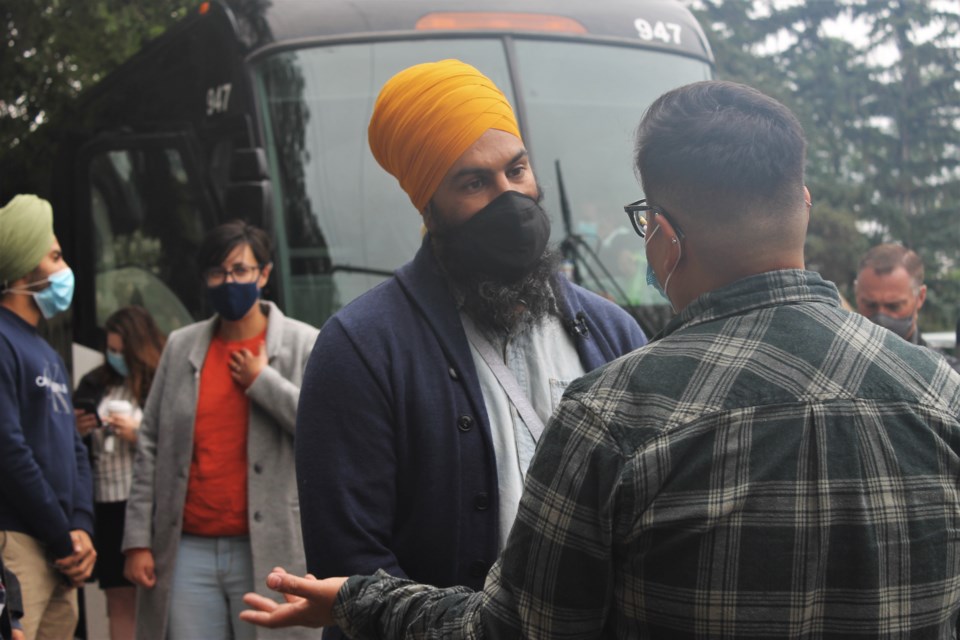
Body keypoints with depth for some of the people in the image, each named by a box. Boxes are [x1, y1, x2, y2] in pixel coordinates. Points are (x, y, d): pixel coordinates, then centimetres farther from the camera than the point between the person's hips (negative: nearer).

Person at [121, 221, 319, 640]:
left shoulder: (304, 344, 3)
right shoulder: (180, 347, 12)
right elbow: (151, 448, 10)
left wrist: (261, 380, -8)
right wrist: (138, 540, 5)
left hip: (267, 553, -2)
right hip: (187, 551, 3)